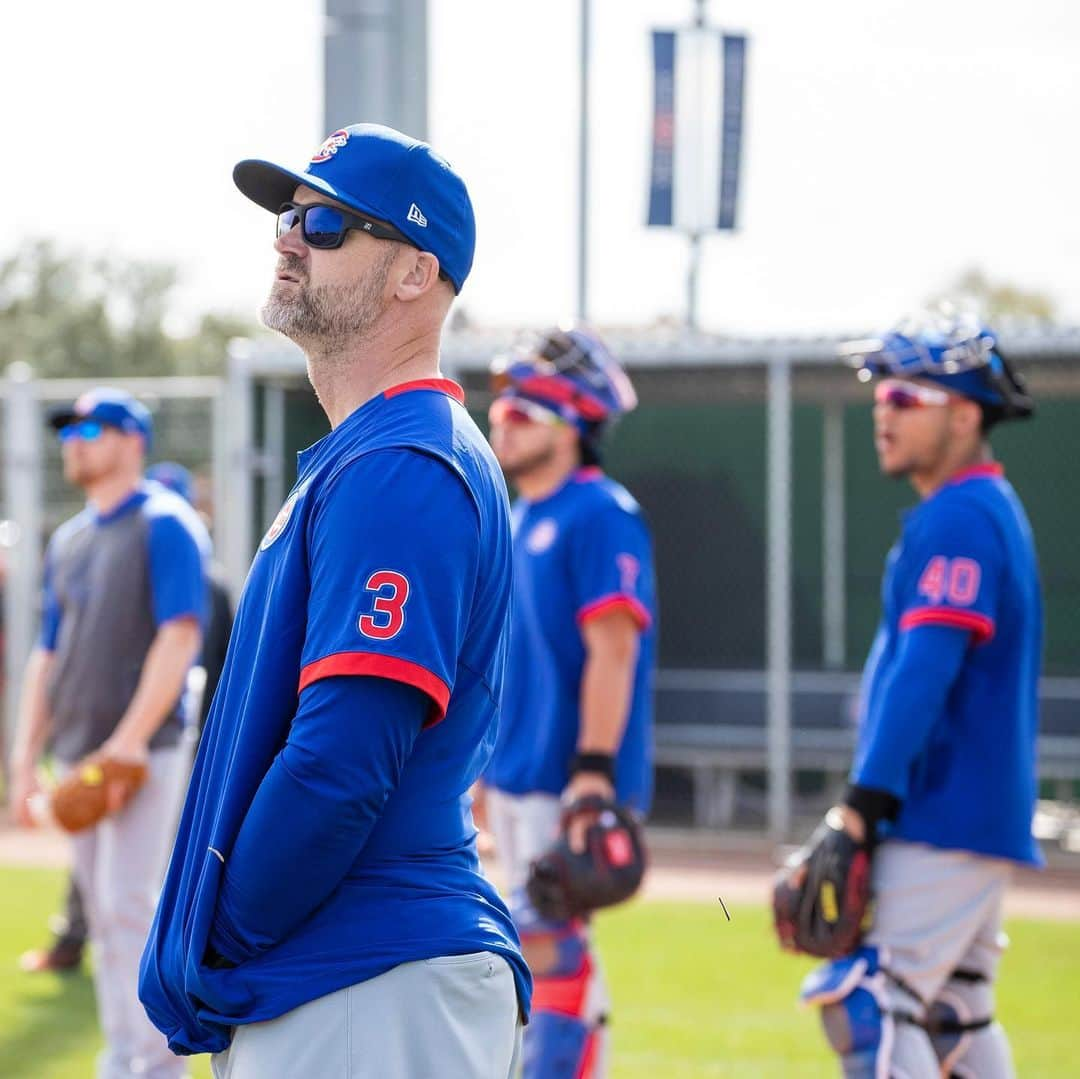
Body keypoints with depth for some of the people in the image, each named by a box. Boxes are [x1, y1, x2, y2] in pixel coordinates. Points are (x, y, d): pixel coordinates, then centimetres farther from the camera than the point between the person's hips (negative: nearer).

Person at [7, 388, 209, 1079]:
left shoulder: (164, 524, -5)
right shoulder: (69, 540, 18)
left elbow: (180, 635, -15)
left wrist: (130, 739, -22)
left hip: (145, 753, -7)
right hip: (79, 755, 7)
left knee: (130, 904, -13)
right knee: (104, 913, 8)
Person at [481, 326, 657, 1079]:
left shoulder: (599, 516, -13)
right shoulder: (521, 520, 16)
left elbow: (613, 649, -19)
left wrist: (594, 768, -25)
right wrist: (487, 761, 21)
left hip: (570, 777, -9)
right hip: (519, 772, 9)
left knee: (547, 943, -12)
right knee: (554, 953, 12)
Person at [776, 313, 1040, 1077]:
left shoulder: (957, 520, -14)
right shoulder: (992, 511, 18)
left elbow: (923, 677, -23)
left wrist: (857, 814, -26)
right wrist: (865, 813, 21)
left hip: (941, 822, -10)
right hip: (984, 815, 10)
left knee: (867, 1008, -14)